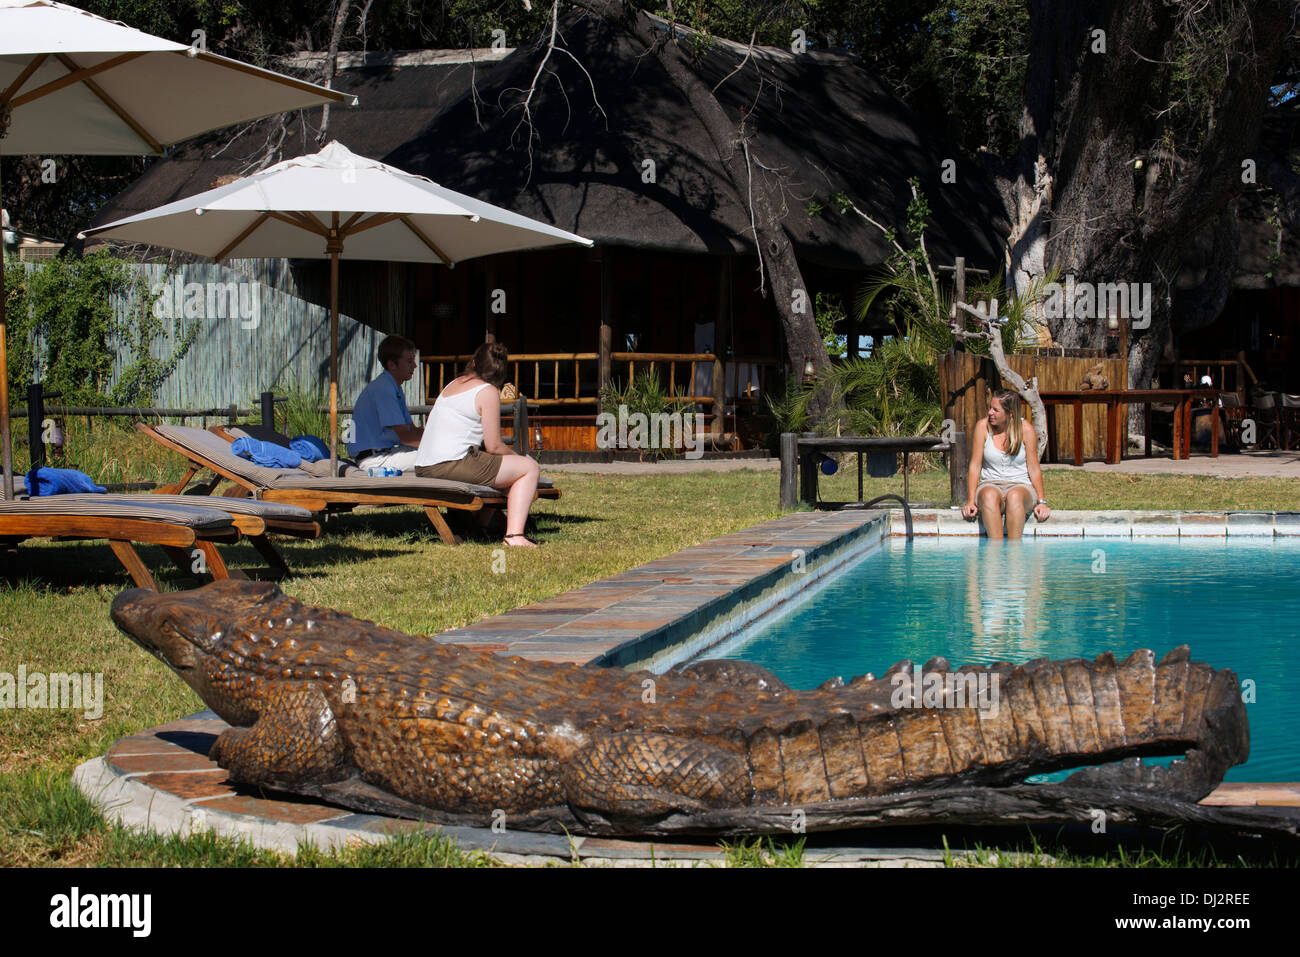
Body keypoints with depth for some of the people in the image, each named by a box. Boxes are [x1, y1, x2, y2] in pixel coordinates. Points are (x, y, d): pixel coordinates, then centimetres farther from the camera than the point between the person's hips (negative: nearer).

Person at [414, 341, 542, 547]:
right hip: (452, 465, -9)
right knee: (530, 468, 0)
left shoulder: (453, 385, 20)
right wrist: (517, 456, 14)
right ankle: (514, 534, -13)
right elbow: (494, 446, -6)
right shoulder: (488, 392, -4)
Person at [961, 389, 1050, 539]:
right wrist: (970, 502, -10)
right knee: (990, 495, -36)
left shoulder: (1026, 430, -3)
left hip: (1021, 486, -1)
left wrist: (1042, 502, -9)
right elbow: (975, 466, -1)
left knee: (1014, 496, -37)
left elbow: (1034, 469, 1)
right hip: (990, 485, 1)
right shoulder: (983, 427, -1)